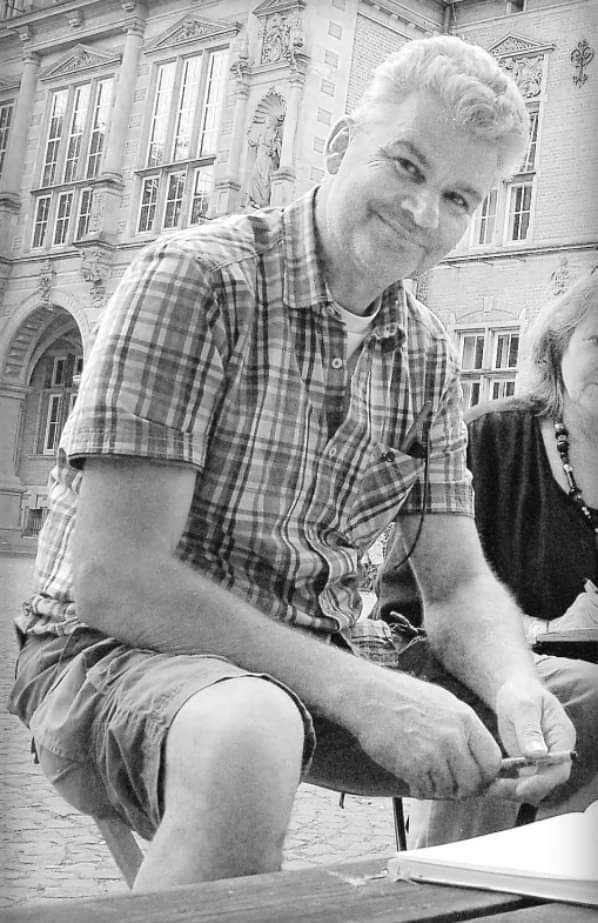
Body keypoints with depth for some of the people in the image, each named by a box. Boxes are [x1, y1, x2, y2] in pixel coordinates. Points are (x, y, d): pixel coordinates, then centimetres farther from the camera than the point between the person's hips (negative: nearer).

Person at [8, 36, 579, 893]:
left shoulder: (426, 356, 6)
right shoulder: (192, 278, -15)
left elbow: (459, 585, 7)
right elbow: (112, 581, -22)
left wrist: (516, 689, -17)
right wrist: (354, 690, -27)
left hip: (314, 668, 7)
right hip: (116, 655, -6)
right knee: (248, 737, -40)